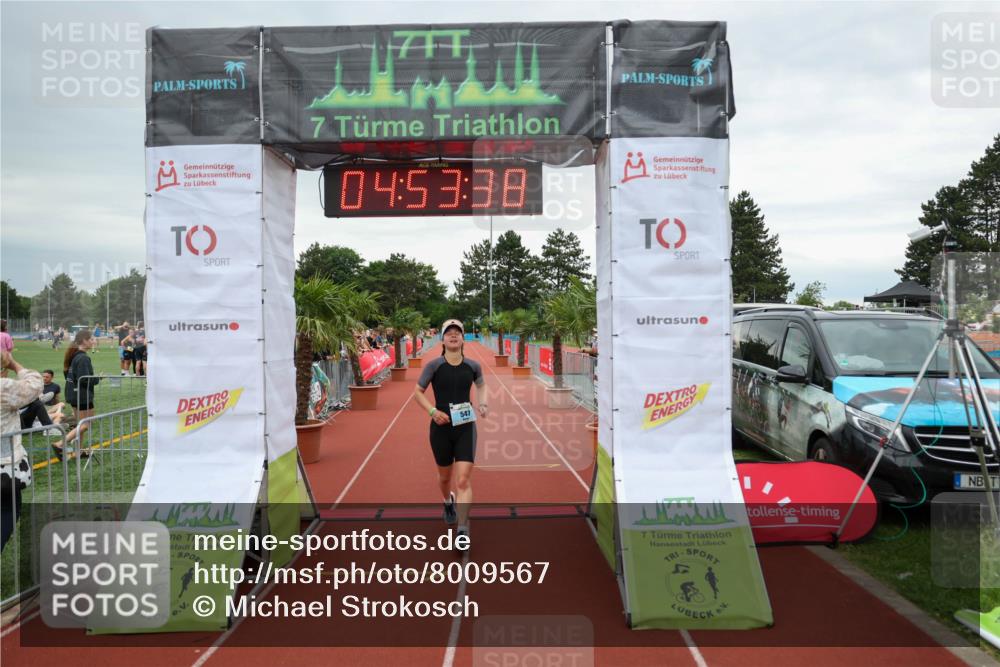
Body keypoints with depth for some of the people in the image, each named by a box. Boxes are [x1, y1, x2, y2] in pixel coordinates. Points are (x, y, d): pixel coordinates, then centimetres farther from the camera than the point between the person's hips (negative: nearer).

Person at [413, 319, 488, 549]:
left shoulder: (473, 366, -1)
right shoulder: (434, 365, -8)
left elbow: (481, 385, 19)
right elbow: (417, 392, 1)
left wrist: (483, 404, 1)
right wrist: (433, 411, -14)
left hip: (466, 427, 0)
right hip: (441, 427, 0)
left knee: (463, 480, -10)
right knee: (445, 476, 18)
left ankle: (463, 531, -7)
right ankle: (448, 502, 52)